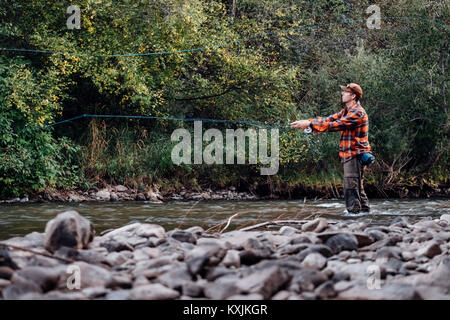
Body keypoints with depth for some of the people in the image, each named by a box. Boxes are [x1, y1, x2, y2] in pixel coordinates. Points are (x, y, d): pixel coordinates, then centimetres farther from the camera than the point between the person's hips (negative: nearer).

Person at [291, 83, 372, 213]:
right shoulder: (347, 111, 17)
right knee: (357, 187, 16)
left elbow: (334, 125, -22)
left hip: (355, 155, -10)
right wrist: (306, 122, -1)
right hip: (350, 155, 10)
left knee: (351, 187, -11)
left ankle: (354, 212, -10)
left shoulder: (357, 112, -16)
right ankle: (365, 210, 24)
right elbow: (329, 119, 11)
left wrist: (310, 124, -19)